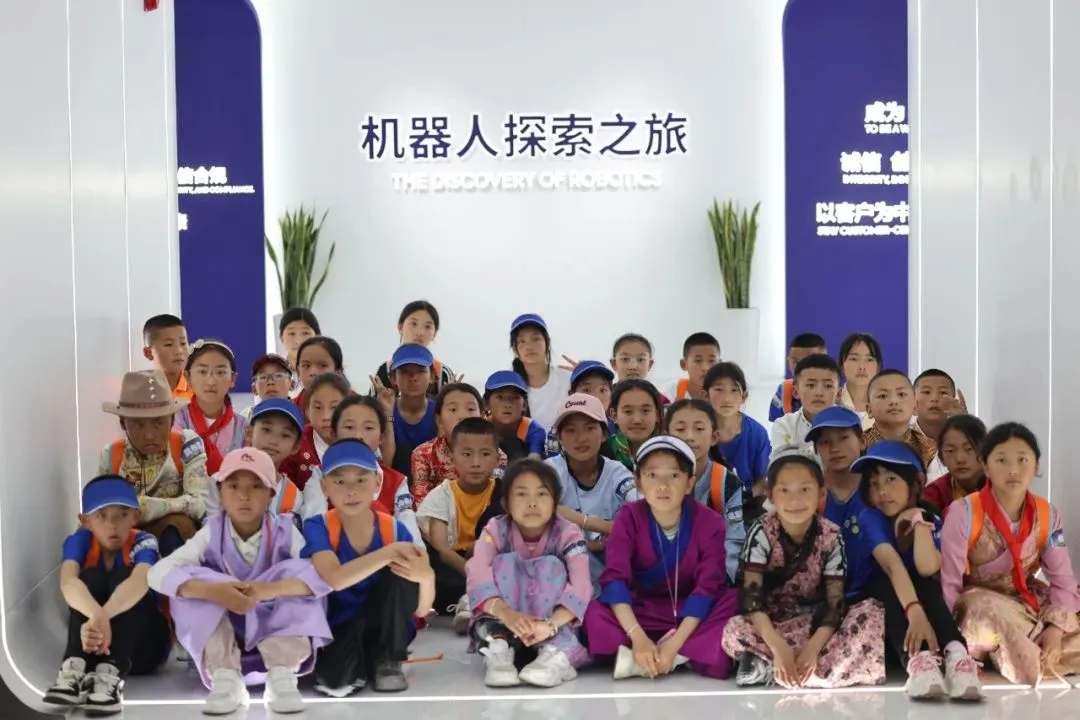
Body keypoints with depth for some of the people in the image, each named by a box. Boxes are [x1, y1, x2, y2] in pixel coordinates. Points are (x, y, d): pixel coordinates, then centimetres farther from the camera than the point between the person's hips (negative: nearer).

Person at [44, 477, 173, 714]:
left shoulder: (143, 542, -16)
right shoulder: (79, 541, -10)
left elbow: (139, 582, -39)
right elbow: (68, 582, -32)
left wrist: (100, 618, -58)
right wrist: (97, 617, -54)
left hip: (143, 644, -2)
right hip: (95, 641, 2)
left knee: (122, 576, -27)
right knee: (91, 576, -22)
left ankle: (111, 672, -47)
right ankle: (74, 666, -41)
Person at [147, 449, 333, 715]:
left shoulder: (285, 532, -11)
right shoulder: (211, 534, -9)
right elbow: (158, 573, -23)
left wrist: (272, 589, -42)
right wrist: (213, 591, -39)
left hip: (279, 635, -1)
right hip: (222, 643, 1)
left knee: (297, 576, -24)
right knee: (189, 586, -22)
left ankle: (282, 676, -24)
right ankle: (225, 678, -25)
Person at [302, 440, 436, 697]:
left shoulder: (395, 530, -9)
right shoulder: (318, 528, -13)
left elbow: (421, 610, -9)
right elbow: (334, 579, -35)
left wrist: (426, 577, -31)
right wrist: (391, 551, -37)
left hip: (387, 629, 2)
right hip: (340, 630, -2)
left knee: (399, 575, -26)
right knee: (336, 678, -35)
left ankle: (387, 661, -9)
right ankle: (348, 665, 1)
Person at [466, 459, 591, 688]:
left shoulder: (568, 533, -14)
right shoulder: (496, 530, -12)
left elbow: (581, 586, -29)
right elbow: (476, 575, -30)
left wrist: (550, 624, -48)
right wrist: (506, 614, -50)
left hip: (554, 622, 0)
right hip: (505, 623, 1)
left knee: (550, 565, -23)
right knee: (507, 562, -22)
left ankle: (557, 653, -37)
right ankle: (498, 650, -37)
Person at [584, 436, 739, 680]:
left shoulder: (709, 522, -15)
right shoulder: (629, 518, -13)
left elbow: (708, 584, -22)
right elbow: (614, 577, -23)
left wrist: (675, 643, -34)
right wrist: (638, 638, -38)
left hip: (693, 612, 0)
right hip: (643, 611, 0)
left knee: (734, 603, -30)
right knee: (595, 613, -30)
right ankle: (689, 657, -32)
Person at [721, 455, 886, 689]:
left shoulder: (831, 537, -9)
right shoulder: (761, 532, -14)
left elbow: (835, 600, -14)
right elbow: (751, 594, -23)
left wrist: (813, 647, -32)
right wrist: (778, 647, -37)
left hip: (815, 620, 2)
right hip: (771, 621, -2)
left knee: (873, 613, -24)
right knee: (733, 632, -34)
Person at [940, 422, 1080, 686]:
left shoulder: (1047, 515, -5)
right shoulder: (964, 513, -18)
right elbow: (949, 583, -16)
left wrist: (1055, 628, -22)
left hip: (1028, 602, 5)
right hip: (977, 603, -5)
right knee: (991, 611, -39)